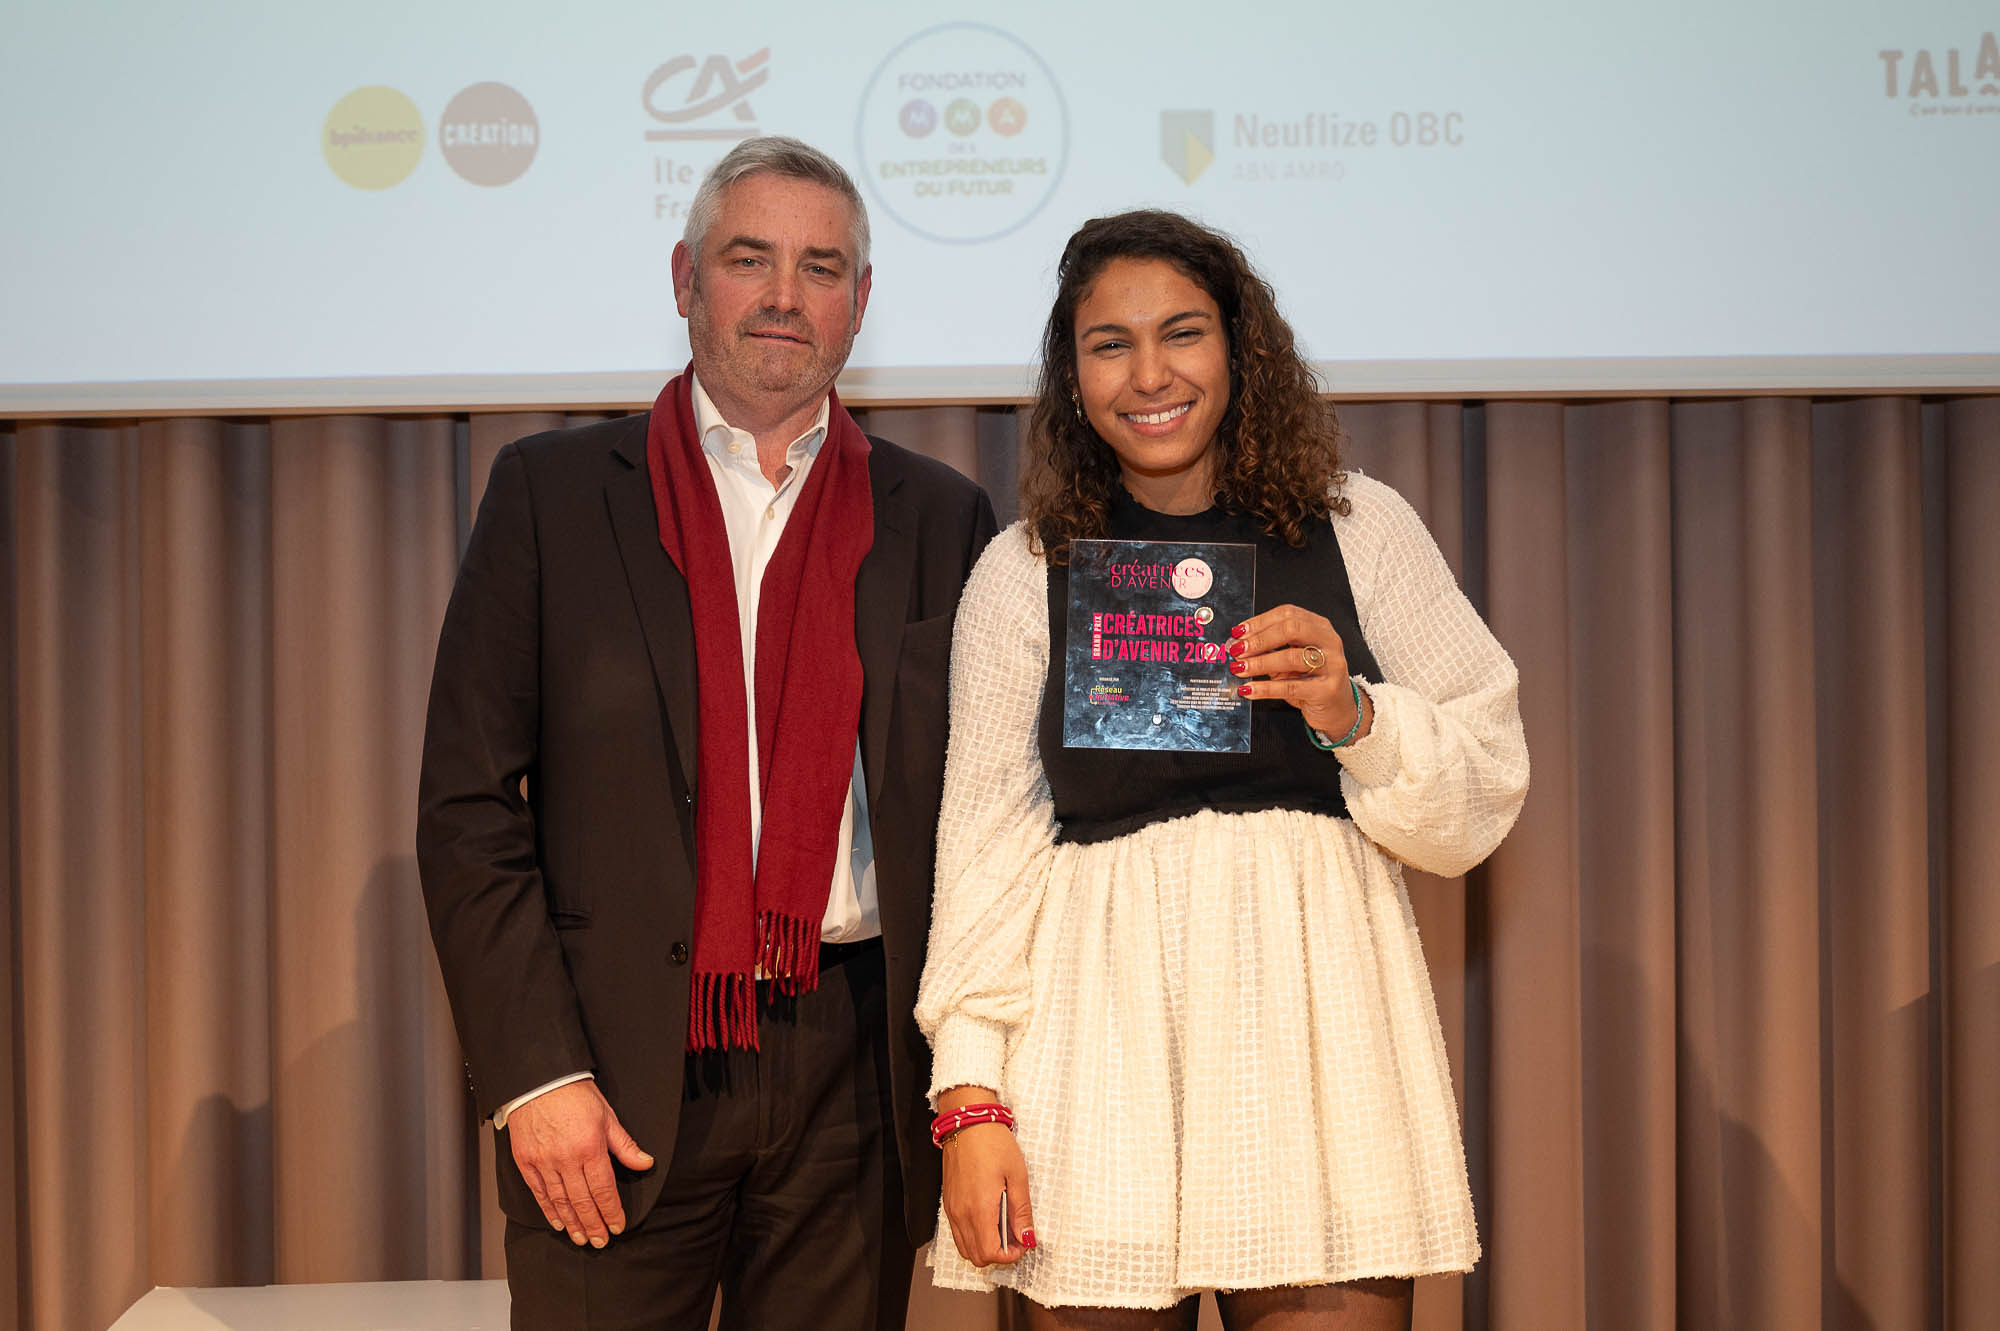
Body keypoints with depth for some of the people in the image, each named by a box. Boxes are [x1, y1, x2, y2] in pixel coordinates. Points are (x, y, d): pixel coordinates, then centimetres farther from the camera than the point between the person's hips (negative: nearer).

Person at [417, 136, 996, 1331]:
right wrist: (536, 1074, -7)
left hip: (855, 1070, 2)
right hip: (621, 1065, -1)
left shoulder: (940, 519, 7)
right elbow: (467, 806, 0)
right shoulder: (553, 493, 3)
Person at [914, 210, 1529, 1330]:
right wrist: (969, 1093, -1)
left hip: (1318, 1019, 0)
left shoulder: (1362, 529, 8)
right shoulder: (1023, 574, 8)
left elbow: (1486, 800, 8)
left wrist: (1355, 714, -11)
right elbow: (988, 844, 7)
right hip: (1106, 1023, 0)